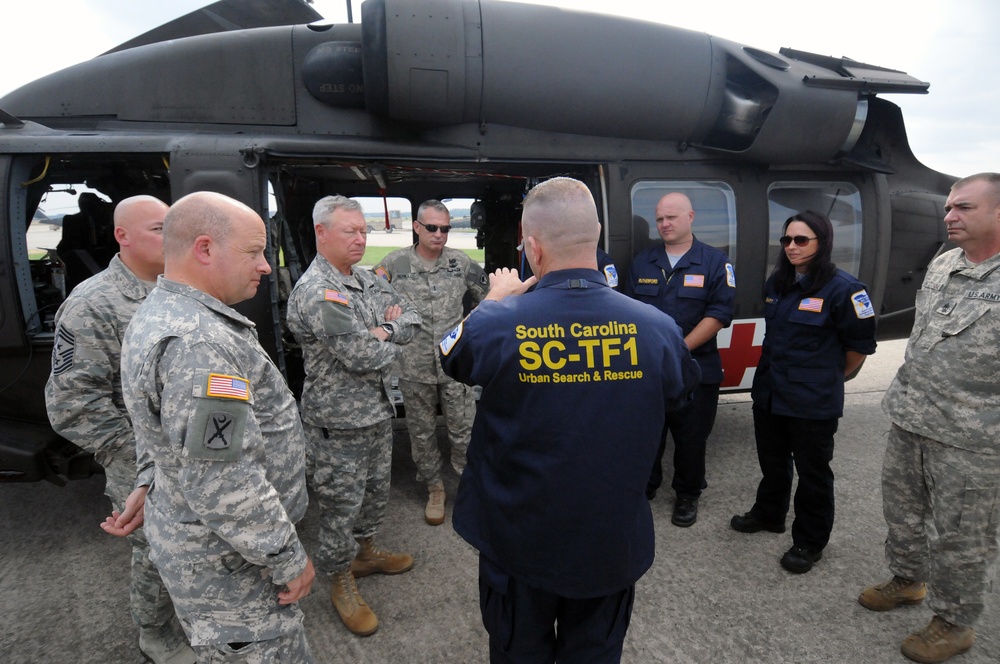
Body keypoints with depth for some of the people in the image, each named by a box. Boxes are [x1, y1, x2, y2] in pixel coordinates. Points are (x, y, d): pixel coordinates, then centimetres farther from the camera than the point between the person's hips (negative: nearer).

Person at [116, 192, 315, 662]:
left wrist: (149, 483, 24)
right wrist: (289, 560, -21)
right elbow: (221, 485, -32)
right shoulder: (197, 343, -31)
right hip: (226, 561, -10)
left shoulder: (156, 313, 5)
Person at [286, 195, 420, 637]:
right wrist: (389, 342, -6)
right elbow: (365, 357, -27)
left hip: (379, 410, 9)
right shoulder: (316, 293, -22)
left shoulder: (368, 280, 6)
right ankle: (342, 584, 29)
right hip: (339, 422, -8)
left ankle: (365, 552, 46)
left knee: (376, 490, 24)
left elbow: (411, 318, 7)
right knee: (341, 505, 8)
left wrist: (382, 331, -13)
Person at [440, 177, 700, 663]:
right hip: (613, 543, 2)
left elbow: (451, 355, -1)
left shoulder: (495, 326, -26)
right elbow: (679, 395, 4)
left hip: (517, 543, -1)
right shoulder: (658, 329, -19)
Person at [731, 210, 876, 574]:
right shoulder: (775, 283, 6)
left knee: (812, 472, 10)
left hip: (814, 403, -6)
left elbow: (860, 342, -8)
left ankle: (809, 541, 27)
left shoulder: (842, 287, -15)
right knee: (772, 462, 22)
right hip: (769, 393, 6)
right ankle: (768, 514, 44)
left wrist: (831, 377, 4)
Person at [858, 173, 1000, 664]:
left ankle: (954, 622, 30)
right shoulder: (940, 266, 7)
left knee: (960, 536, 9)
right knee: (902, 510, 22)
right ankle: (908, 578, 45)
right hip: (908, 422, 7)